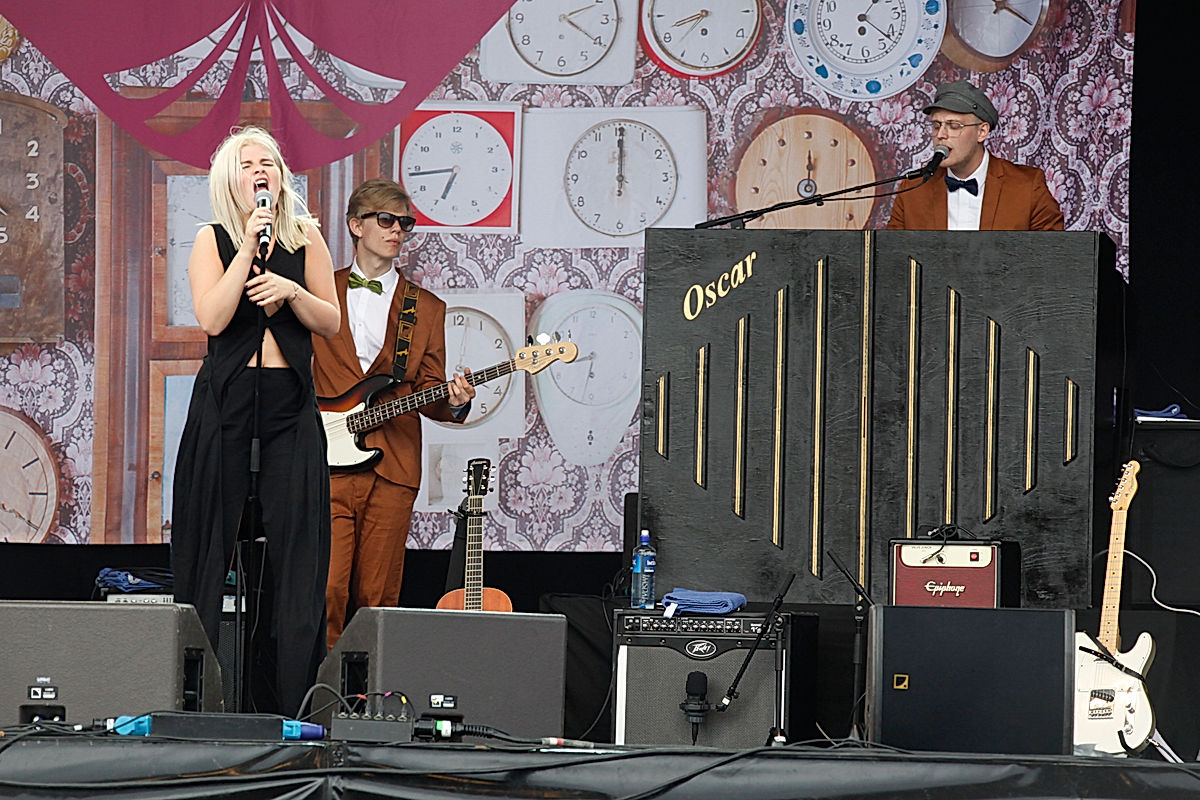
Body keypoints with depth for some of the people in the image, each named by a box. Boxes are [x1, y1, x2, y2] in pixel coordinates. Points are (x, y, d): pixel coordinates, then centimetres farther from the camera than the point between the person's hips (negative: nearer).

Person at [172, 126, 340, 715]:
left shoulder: (305, 238, 9)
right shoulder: (213, 241, 3)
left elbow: (330, 323, 8)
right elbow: (212, 318, -11)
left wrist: (290, 290, -10)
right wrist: (249, 249, -14)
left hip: (290, 406, 2)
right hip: (226, 401, -2)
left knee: (295, 544, -2)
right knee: (213, 540, -2)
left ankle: (291, 699, -1)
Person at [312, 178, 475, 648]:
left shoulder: (427, 309, 16)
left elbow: (428, 392, 14)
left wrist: (452, 401, -8)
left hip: (392, 469, 1)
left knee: (377, 599, 0)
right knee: (327, 591, -12)